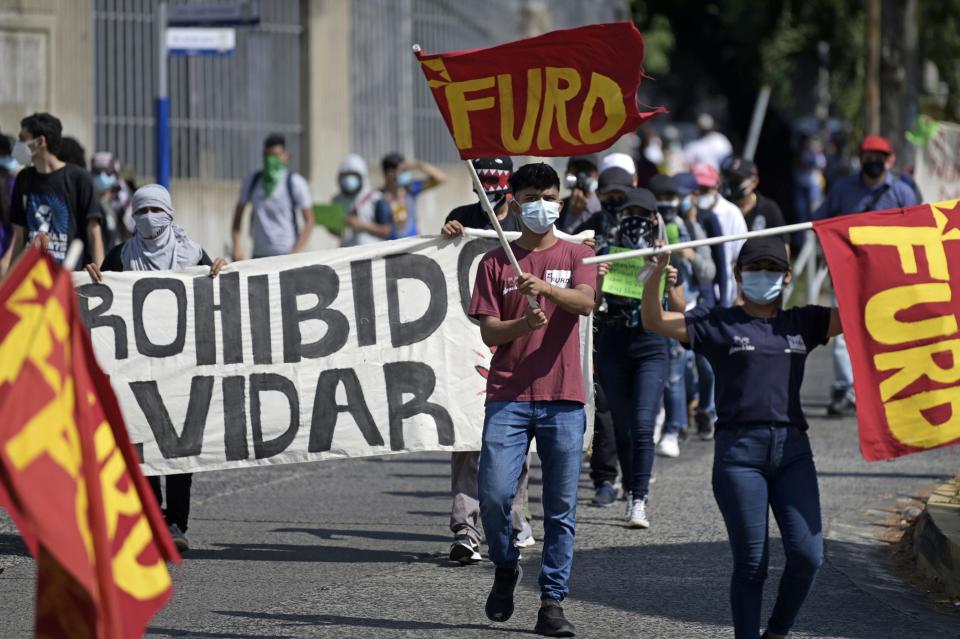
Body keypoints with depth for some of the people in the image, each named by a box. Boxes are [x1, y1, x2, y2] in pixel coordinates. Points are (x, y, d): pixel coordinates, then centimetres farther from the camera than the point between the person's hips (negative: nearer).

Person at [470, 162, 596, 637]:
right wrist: (523, 324, -18)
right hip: (508, 397, 0)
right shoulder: (496, 262, 9)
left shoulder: (576, 256, 8)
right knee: (494, 494, -12)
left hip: (563, 399, 0)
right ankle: (505, 571, 15)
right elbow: (488, 332, 3)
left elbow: (585, 302, -12)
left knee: (561, 509, 0)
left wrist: (546, 288, -30)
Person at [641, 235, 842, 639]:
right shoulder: (717, 324, 7)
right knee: (751, 562, -2)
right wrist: (657, 275, -14)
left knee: (807, 554, -7)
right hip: (738, 450, -3)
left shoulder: (803, 323, 15)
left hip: (792, 448, 3)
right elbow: (655, 322, 1)